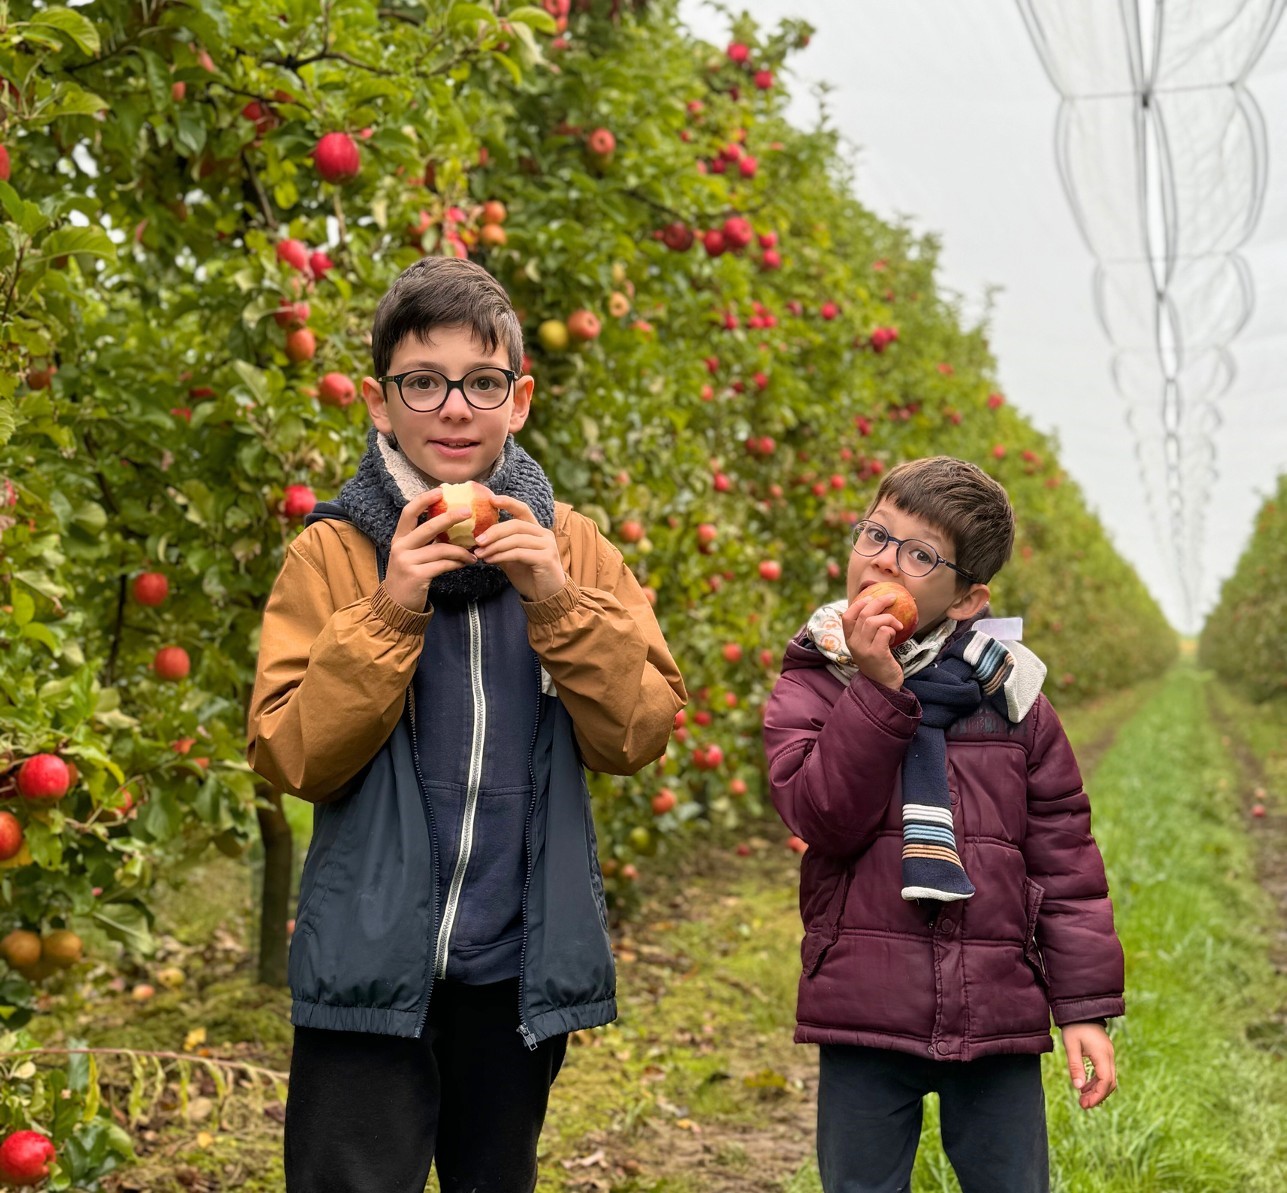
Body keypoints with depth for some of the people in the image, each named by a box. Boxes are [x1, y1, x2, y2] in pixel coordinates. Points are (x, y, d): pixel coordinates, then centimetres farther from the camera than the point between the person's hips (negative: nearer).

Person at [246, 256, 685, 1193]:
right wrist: (389, 613, -20)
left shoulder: (570, 547, 2)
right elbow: (294, 758, -10)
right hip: (372, 964, -2)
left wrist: (558, 601, -17)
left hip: (520, 965, 3)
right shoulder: (333, 552, -4)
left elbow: (639, 733, -5)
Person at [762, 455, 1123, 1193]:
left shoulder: (1008, 691, 3)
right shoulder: (812, 687, 2)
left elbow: (1063, 855, 4)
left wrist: (1085, 1007, 1)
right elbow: (824, 817, -14)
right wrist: (877, 689, -19)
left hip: (997, 1017, 1)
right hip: (864, 1015, -1)